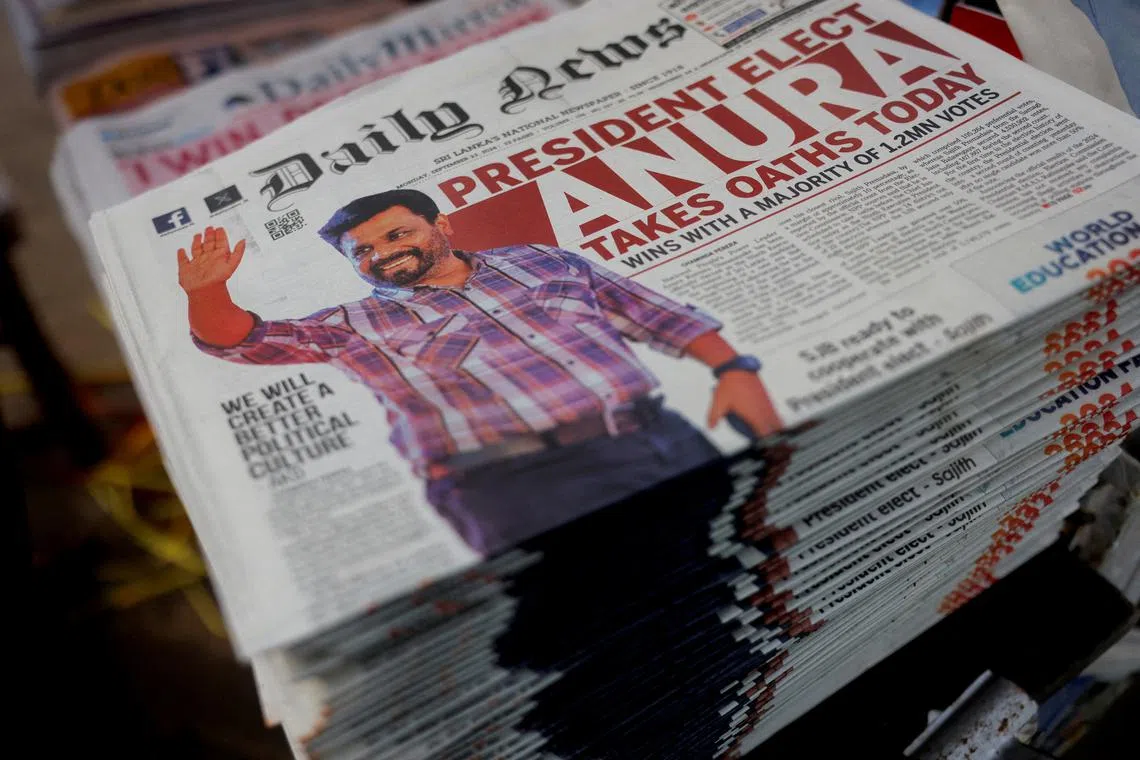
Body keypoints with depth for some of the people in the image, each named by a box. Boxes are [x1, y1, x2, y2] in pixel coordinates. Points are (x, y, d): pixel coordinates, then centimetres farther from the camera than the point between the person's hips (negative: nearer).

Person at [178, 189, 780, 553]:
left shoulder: (541, 262, 23)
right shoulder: (360, 323, 19)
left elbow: (659, 315, 22)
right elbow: (244, 338, 14)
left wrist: (734, 368, 9)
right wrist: (209, 291, -7)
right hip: (516, 481, -3)